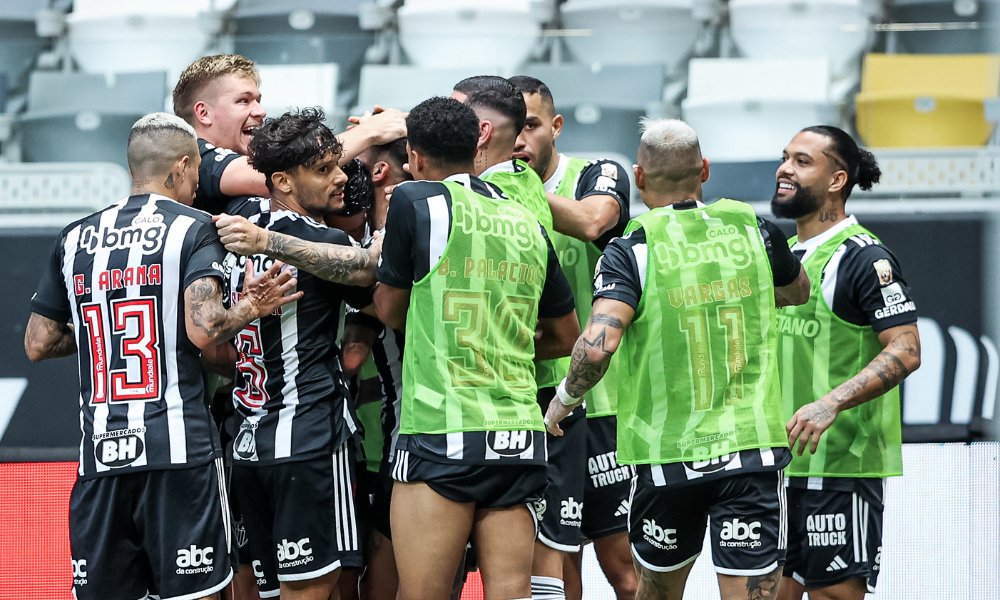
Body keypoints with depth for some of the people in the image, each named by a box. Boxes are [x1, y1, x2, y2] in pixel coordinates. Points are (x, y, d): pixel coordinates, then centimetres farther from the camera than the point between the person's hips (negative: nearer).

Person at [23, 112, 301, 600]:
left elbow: (38, 344, 15)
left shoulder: (75, 238, 13)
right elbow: (203, 330, -15)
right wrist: (250, 306, 2)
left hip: (100, 451, 4)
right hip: (178, 449, -4)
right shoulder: (192, 229, -1)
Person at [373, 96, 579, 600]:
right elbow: (565, 338, 25)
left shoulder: (417, 200, -2)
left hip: (442, 432, -5)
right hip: (520, 437, 6)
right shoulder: (528, 224, 15)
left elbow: (389, 310, 10)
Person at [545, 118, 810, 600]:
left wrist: (564, 399, -3)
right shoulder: (753, 230, 4)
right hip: (753, 447, 1)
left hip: (665, 455, -1)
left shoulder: (631, 251, -8)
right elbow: (797, 292, 26)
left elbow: (598, 345, -21)